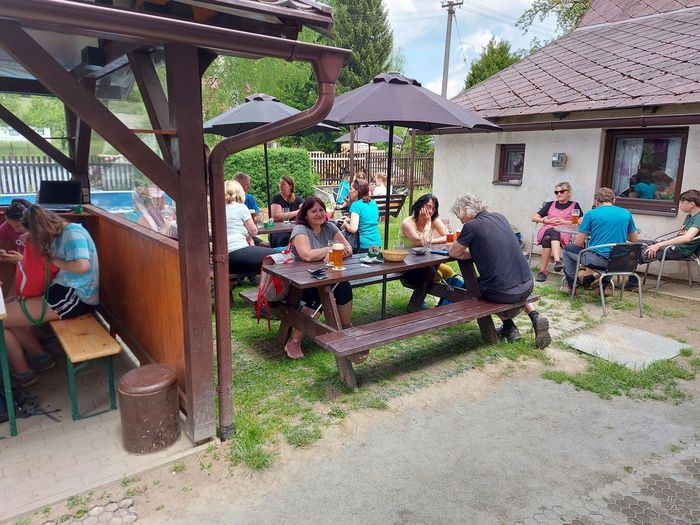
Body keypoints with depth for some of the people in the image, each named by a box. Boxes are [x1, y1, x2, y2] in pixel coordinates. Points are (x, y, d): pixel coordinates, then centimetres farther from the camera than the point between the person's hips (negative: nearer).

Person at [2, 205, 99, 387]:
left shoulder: (73, 233, -15)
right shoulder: (62, 235, 16)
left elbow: (82, 266, -29)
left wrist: (55, 261, -13)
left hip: (74, 297, -10)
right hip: (65, 291, 10)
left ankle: (22, 373, 11)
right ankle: (41, 357, 20)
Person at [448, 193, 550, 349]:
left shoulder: (471, 226, -11)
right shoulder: (499, 217, 11)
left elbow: (453, 253, -1)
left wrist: (473, 253, 12)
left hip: (504, 293, -6)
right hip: (528, 285, 6)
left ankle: (509, 327, 19)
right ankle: (535, 316, 17)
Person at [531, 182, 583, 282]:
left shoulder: (574, 205, 18)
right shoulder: (550, 204, 24)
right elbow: (534, 218, 18)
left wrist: (565, 222, -5)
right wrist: (548, 221, 2)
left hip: (563, 233, -2)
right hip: (546, 231, 2)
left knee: (548, 238, -36)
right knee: (552, 232, -36)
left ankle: (542, 271, -45)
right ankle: (557, 261, -51)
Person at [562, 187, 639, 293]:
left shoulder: (591, 214, -5)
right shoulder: (627, 214, 6)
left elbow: (578, 243, -5)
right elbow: (635, 239, 16)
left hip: (597, 260, -5)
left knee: (568, 248, 20)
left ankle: (571, 284, 24)